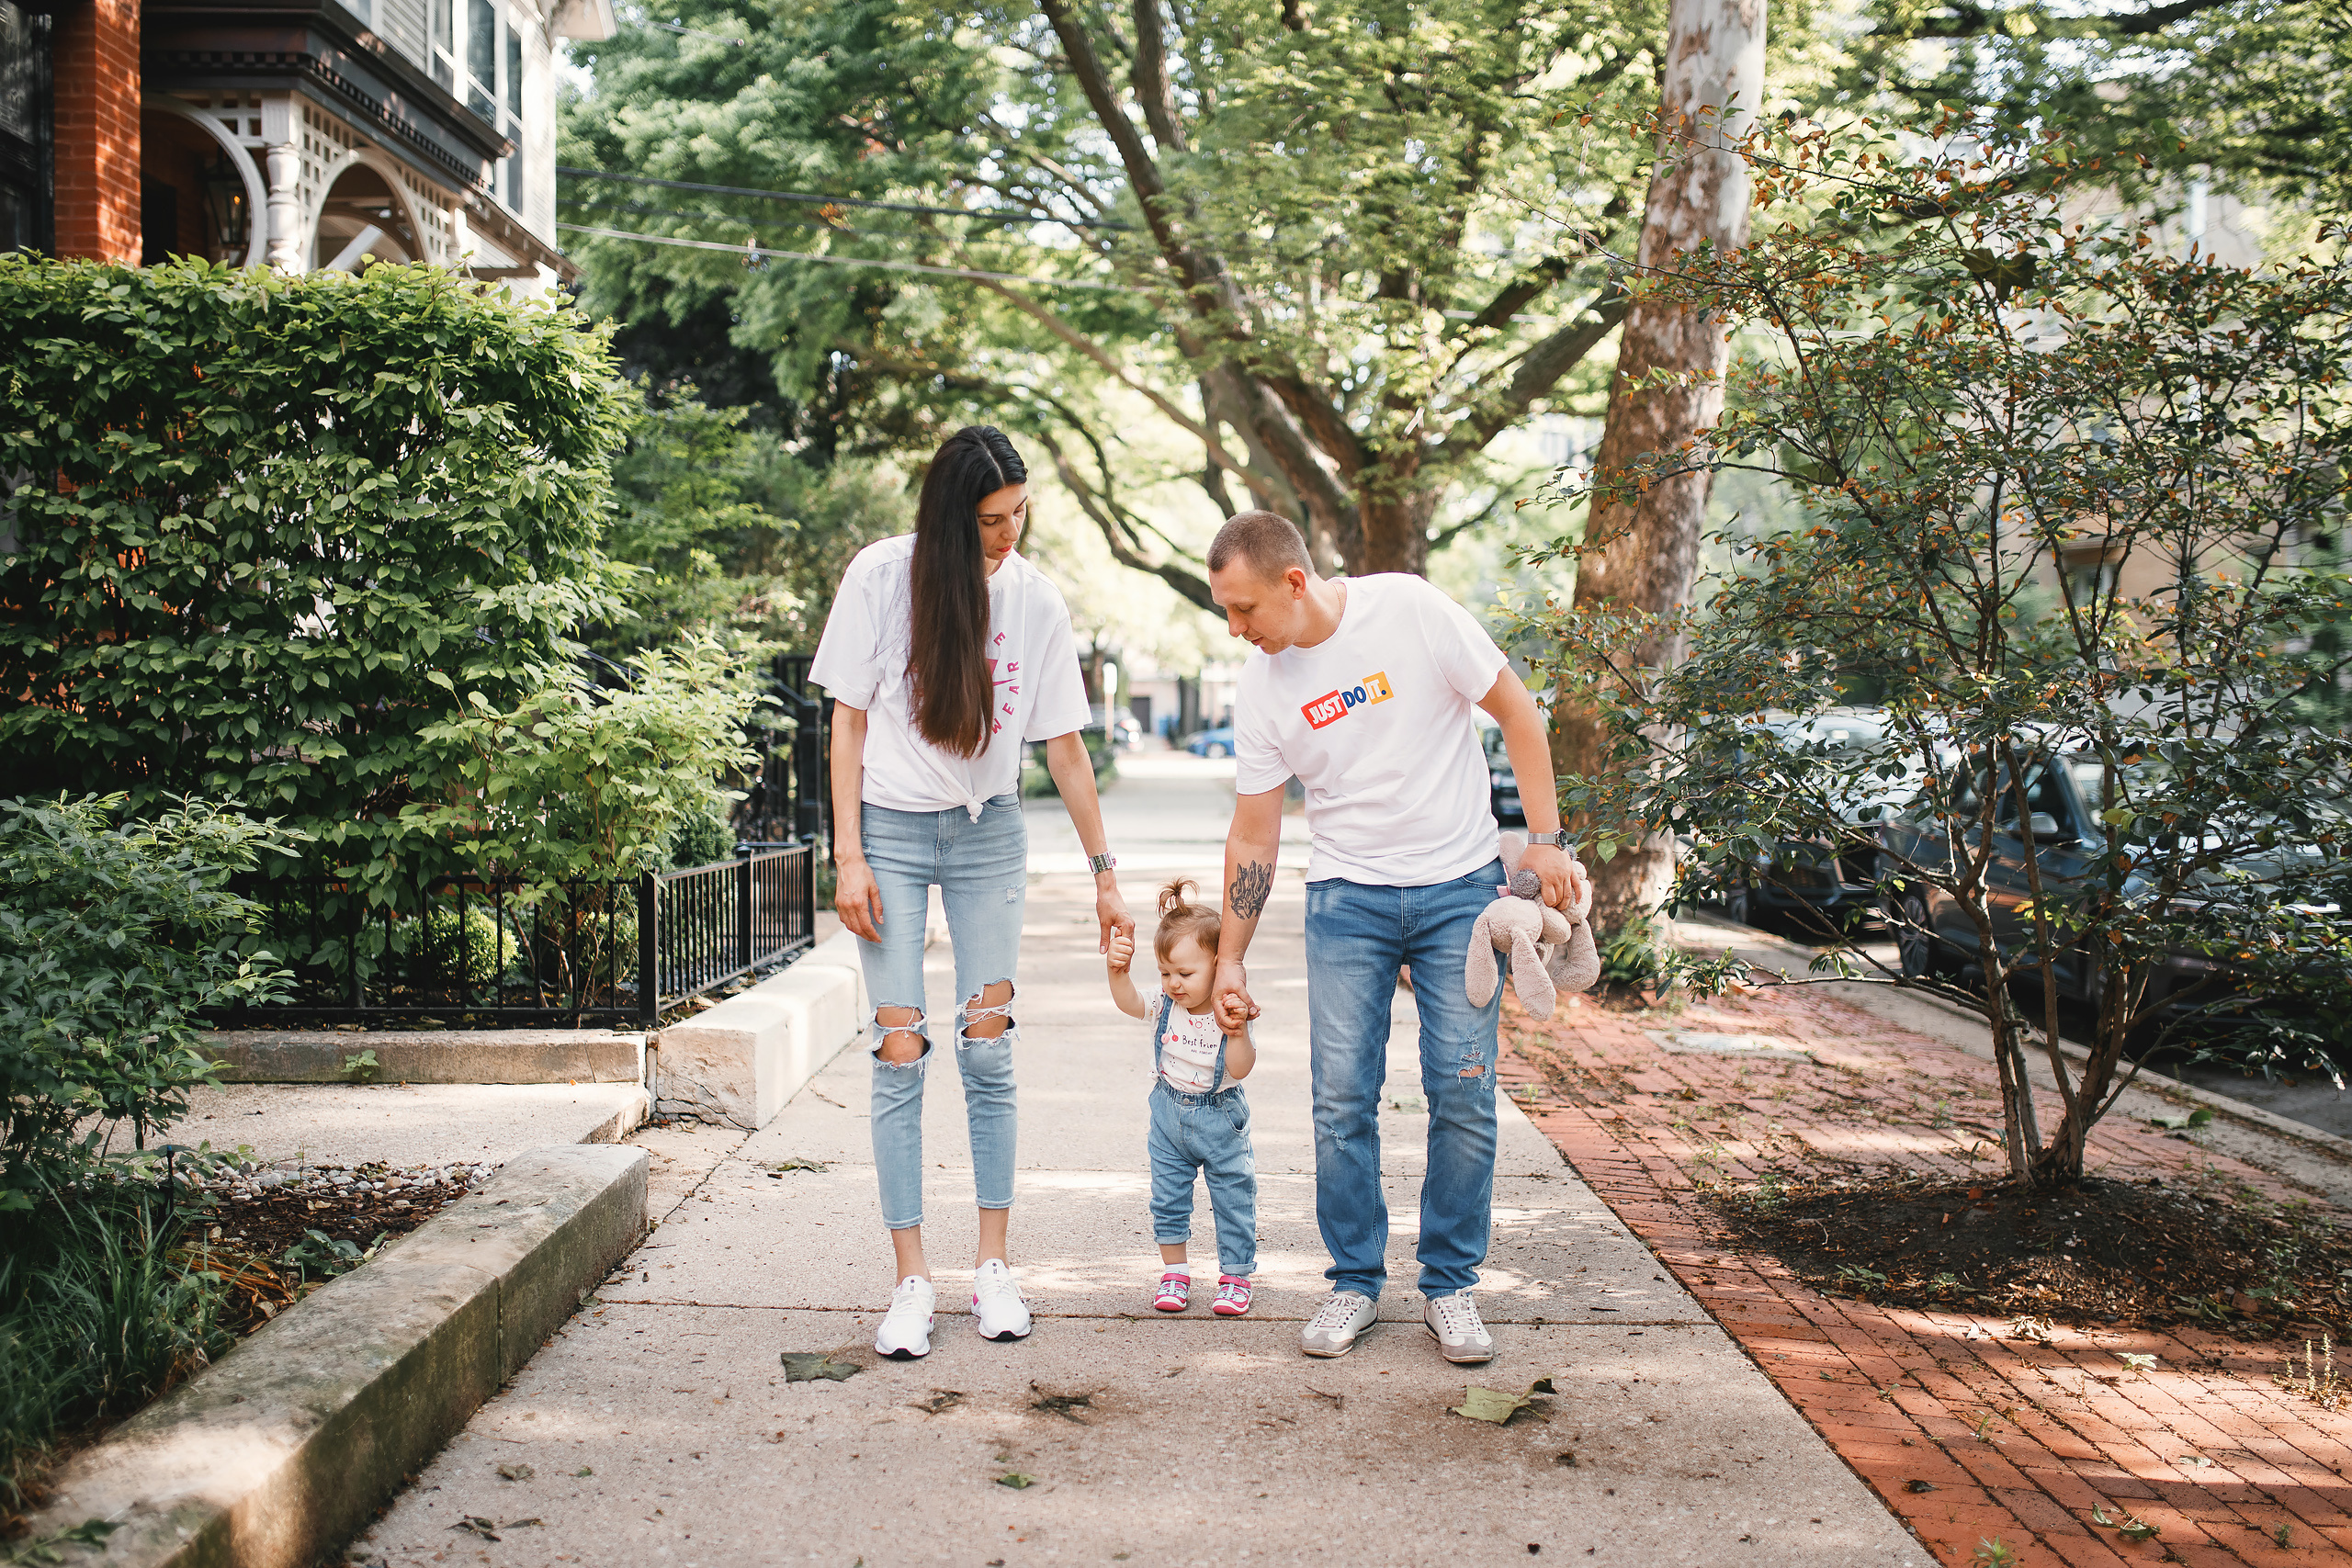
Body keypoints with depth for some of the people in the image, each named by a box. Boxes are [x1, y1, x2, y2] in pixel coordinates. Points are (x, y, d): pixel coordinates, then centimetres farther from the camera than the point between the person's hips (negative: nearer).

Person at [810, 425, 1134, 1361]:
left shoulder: (1035, 600, -4)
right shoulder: (881, 576, -10)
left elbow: (1064, 747, 3)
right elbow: (849, 720, -4)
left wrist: (1104, 875, 5)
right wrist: (848, 855, -10)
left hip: (987, 832, 2)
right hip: (890, 826, -2)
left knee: (988, 1048, 0)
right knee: (901, 1050, -6)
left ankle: (993, 1263, 12)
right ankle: (912, 1278, 2)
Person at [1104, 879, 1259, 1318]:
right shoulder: (1164, 1006, -7)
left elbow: (1240, 1069, -20)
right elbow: (1127, 1002, -22)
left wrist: (1238, 1033, -35)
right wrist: (1118, 969, -38)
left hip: (1219, 1119, -3)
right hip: (1169, 1115, 3)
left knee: (1233, 1197, 5)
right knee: (1168, 1197, 9)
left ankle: (1235, 1275, 18)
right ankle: (1174, 1272, 23)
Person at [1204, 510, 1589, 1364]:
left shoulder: (1411, 610, -12)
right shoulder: (1262, 687, -2)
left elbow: (1517, 713, -5)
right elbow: (1253, 832, 5)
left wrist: (1545, 839, -9)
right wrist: (1230, 959, 7)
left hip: (1458, 885, -2)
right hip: (1346, 899, 2)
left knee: (1464, 1094, -3)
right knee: (1342, 1099, -4)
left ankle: (1450, 1287, 12)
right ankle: (1354, 1282, 14)